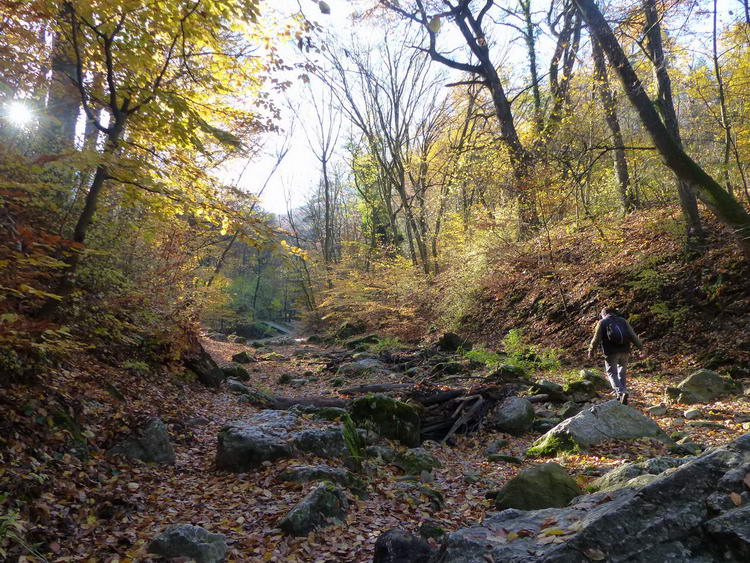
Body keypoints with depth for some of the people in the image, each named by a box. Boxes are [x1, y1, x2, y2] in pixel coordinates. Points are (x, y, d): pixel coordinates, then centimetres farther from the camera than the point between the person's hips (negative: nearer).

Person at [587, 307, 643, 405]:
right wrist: (640, 345, 22)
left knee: (612, 373, 4)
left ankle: (621, 392, -18)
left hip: (611, 353, -4)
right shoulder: (623, 321, 12)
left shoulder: (602, 323, 2)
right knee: (622, 373, 18)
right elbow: (633, 335, 10)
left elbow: (596, 339, -1)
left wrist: (591, 350, 11)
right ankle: (619, 395, 21)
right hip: (625, 352, 4)